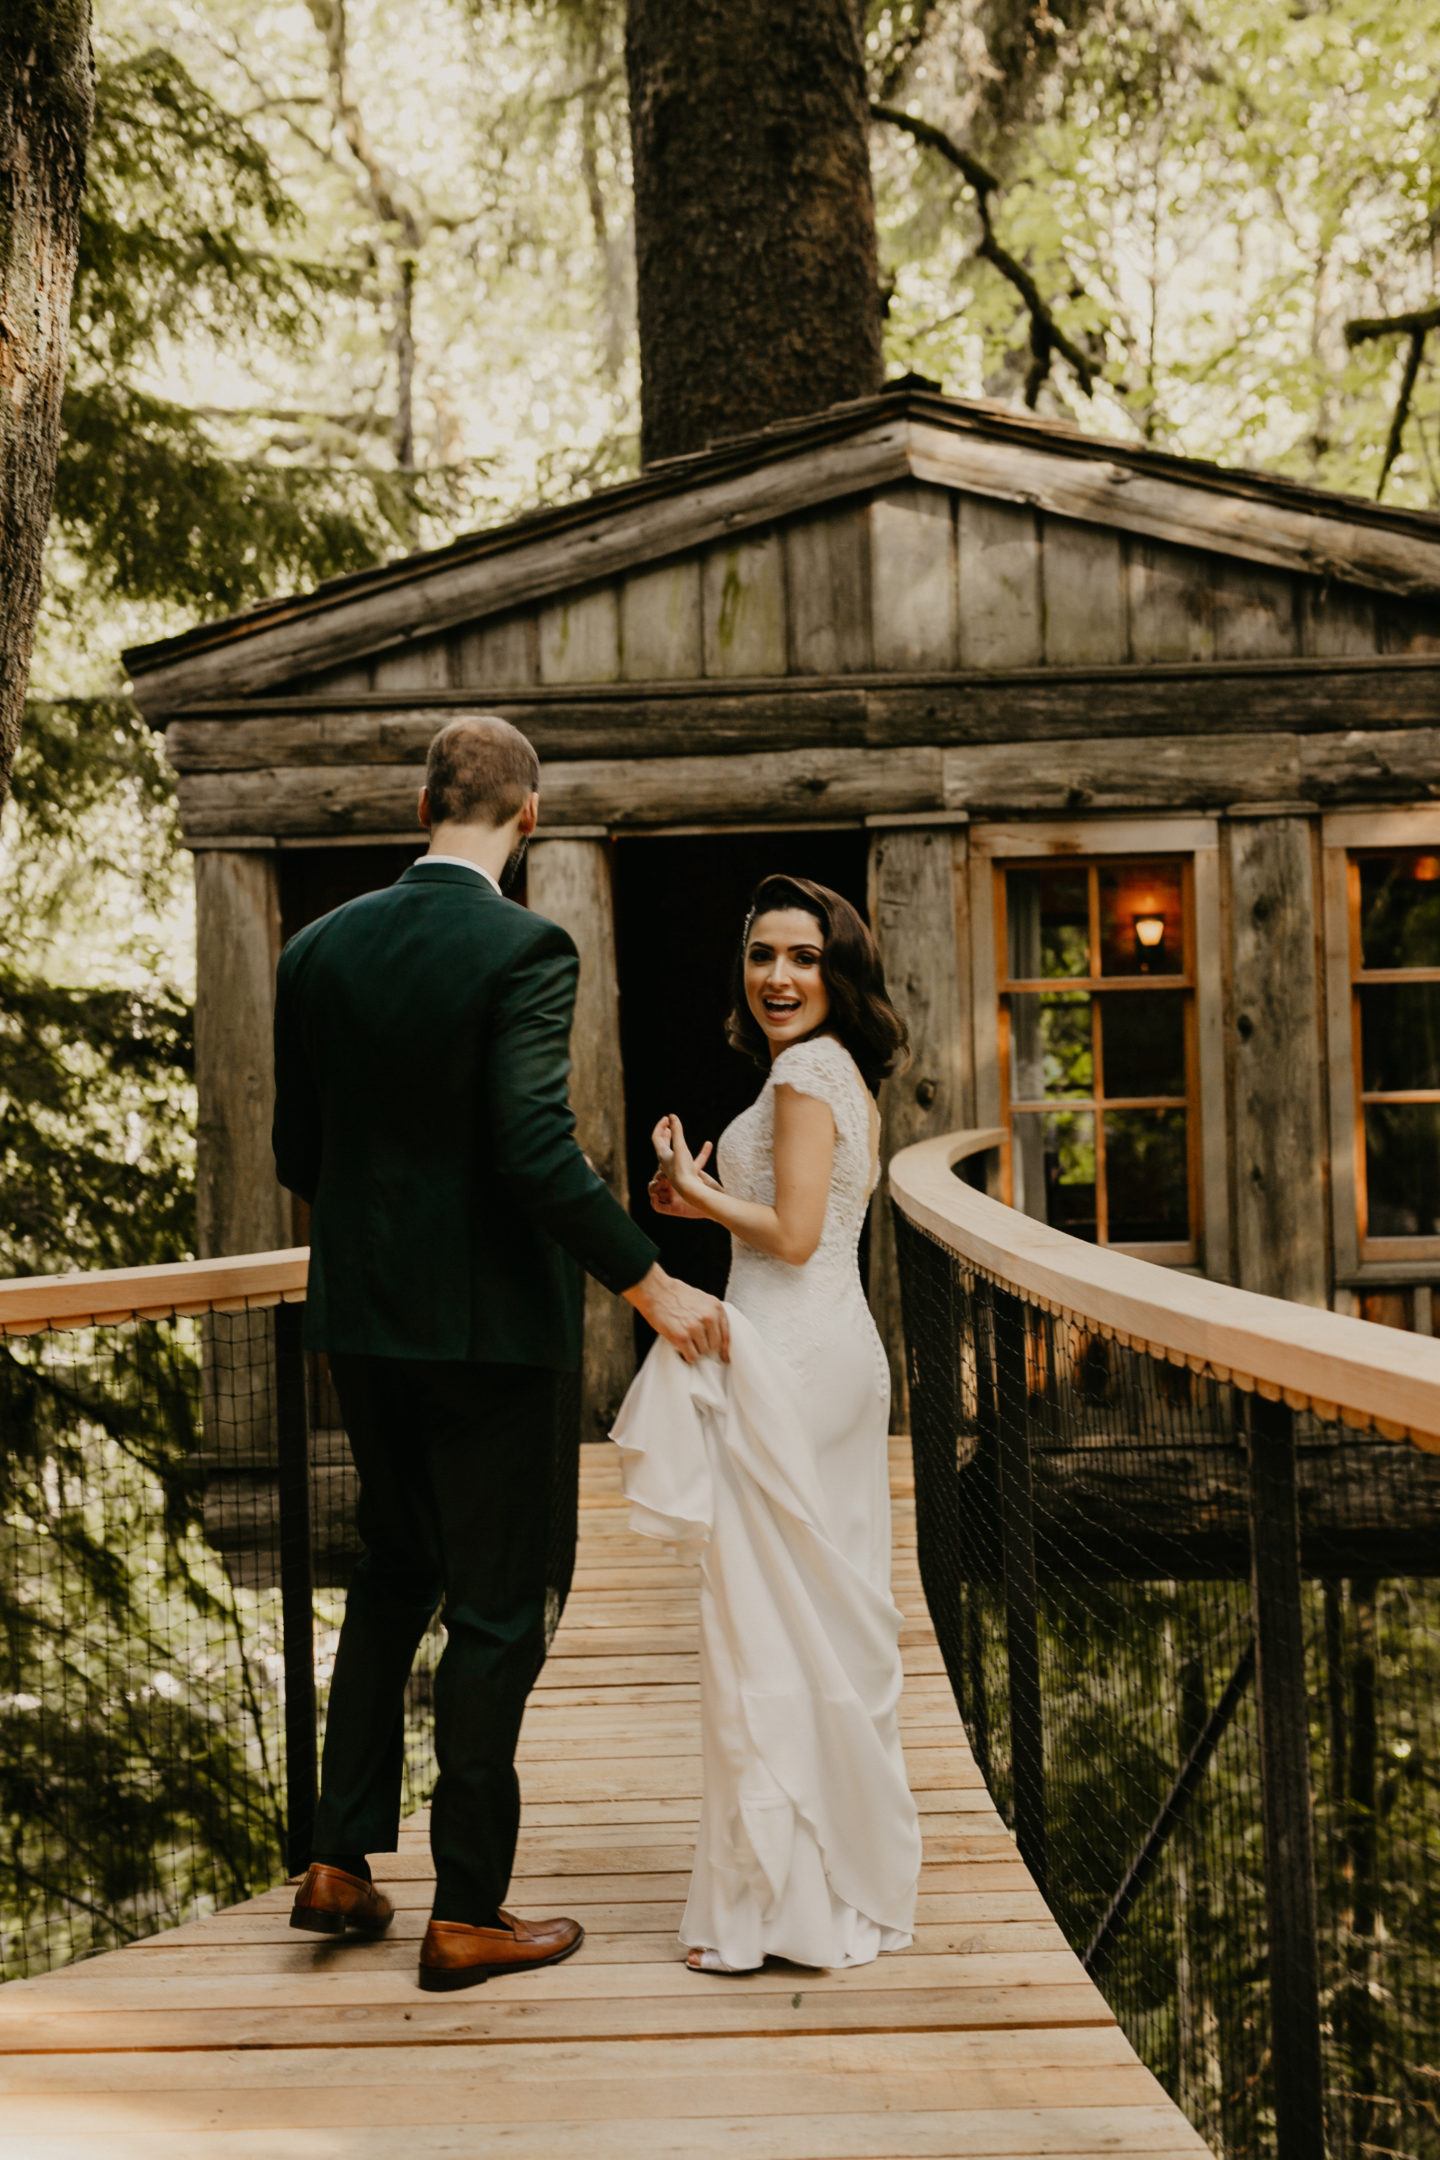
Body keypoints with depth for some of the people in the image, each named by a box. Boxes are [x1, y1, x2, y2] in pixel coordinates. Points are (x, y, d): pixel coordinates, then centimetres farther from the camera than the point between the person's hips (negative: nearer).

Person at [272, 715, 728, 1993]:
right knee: (495, 1611, 5)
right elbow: (539, 1152, -24)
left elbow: (296, 1151, 8)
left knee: (393, 1571, 23)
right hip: (486, 1320, -6)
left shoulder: (320, 949, 3)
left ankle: (340, 1861, 26)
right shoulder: (525, 950, -16)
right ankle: (468, 1915, 13)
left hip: (360, 1315, 6)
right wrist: (651, 1286, -14)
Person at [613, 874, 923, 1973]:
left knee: (772, 1622, -4)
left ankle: (782, 1894, 2)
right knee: (839, 1616, 13)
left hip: (789, 1360, -10)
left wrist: (696, 1186, -5)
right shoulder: (845, 1074, 17)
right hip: (836, 1351, 10)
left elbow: (793, 1234, -18)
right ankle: (856, 1881, 22)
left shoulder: (805, 1070, -12)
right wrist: (709, 1203, 11)